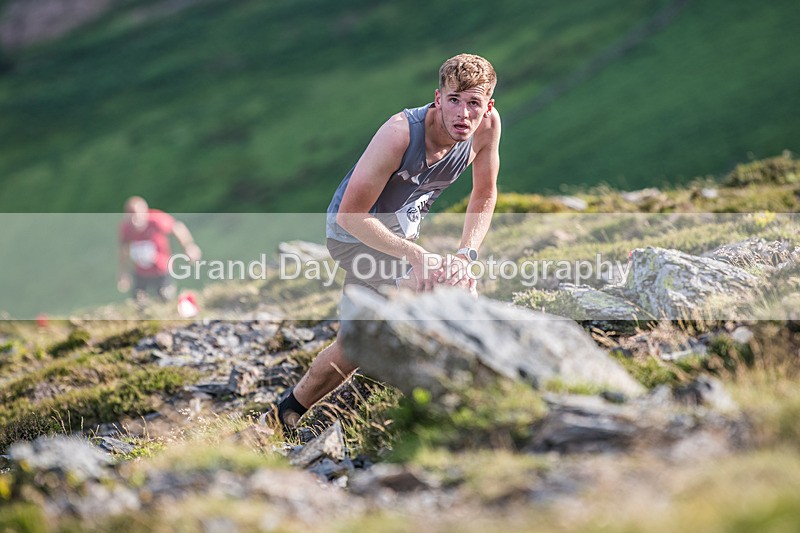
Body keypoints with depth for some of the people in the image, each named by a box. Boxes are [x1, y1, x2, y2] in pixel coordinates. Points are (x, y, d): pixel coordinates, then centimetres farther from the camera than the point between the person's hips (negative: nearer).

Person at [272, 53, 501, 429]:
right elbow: (351, 215, -30)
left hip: (402, 230, 7)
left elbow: (484, 195, 0)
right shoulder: (401, 133, -35)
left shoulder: (488, 125, -18)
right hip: (354, 231, -7)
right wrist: (417, 256, -33)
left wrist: (466, 255, -15)